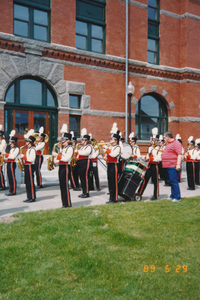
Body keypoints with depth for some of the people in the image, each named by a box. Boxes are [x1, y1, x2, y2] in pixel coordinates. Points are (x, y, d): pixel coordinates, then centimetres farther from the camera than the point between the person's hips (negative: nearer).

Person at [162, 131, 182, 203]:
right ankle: (172, 196, 24)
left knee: (174, 181, -8)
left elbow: (179, 154, -18)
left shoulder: (176, 143, -11)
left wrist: (178, 164, -25)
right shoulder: (168, 144, 19)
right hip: (168, 166, 10)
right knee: (171, 181, 14)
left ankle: (177, 198, -2)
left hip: (173, 166, -10)